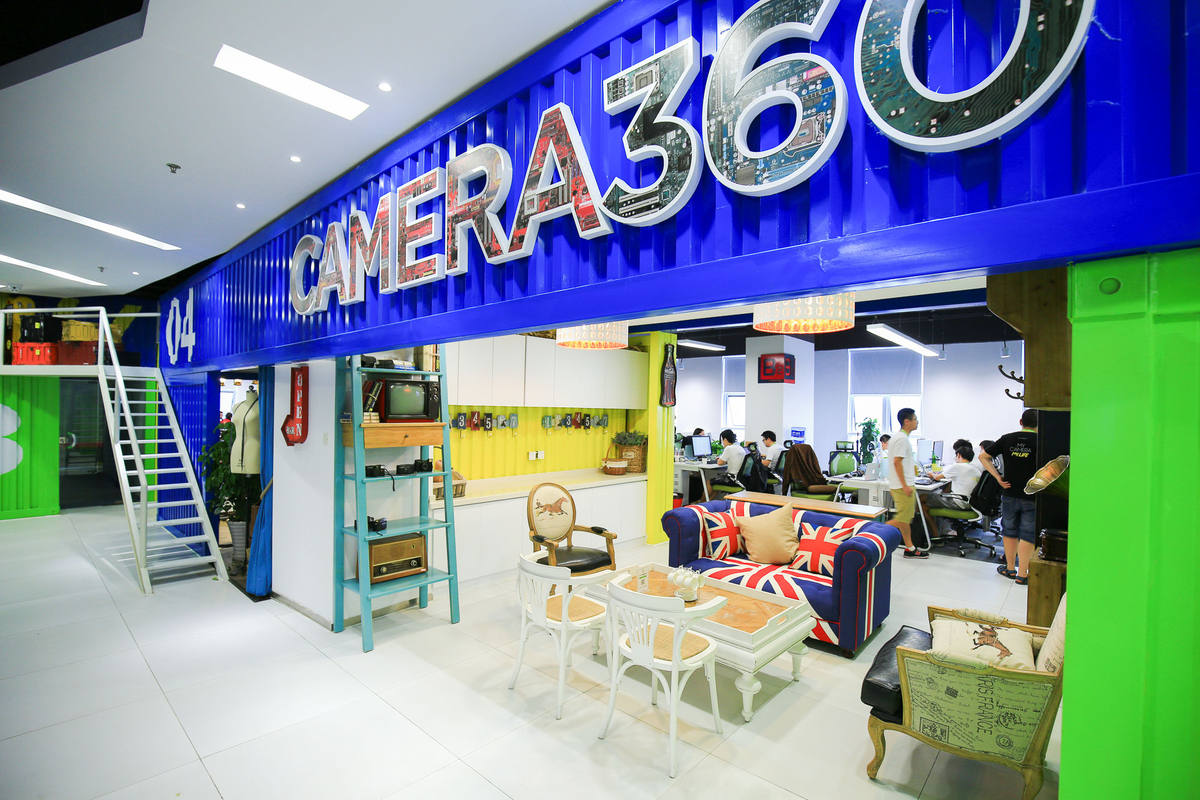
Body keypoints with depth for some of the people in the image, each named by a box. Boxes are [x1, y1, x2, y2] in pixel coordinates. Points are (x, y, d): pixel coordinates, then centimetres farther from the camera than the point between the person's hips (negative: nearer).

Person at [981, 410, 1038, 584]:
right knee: (1028, 535, 5)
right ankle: (1022, 574, 8)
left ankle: (1010, 568, 26)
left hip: (1010, 494, 3)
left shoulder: (1007, 439, 1)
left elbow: (983, 456, 4)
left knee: (1010, 532, 15)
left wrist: (998, 477, 1)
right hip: (1032, 497, -3)